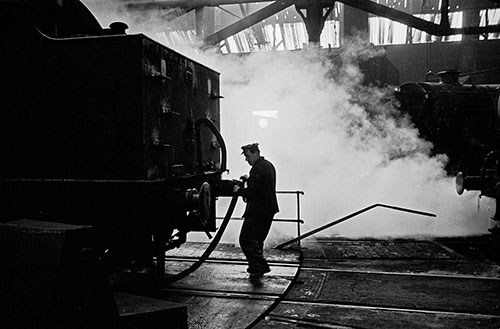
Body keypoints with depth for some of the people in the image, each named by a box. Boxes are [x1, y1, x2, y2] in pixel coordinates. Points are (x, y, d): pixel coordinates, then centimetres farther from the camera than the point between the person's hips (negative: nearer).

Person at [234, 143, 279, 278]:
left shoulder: (258, 168, -18)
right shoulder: (268, 165, 15)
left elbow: (252, 191, -23)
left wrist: (239, 190, -8)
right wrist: (249, 180, 16)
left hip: (258, 210, -10)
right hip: (269, 209, 10)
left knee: (246, 239, -6)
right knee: (257, 239, 18)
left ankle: (260, 266, -6)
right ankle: (257, 267, 24)